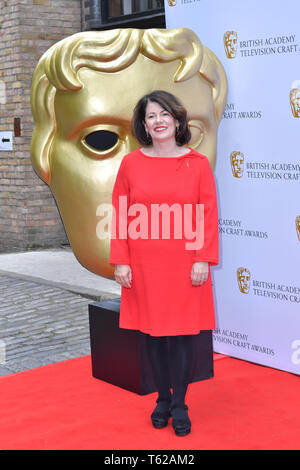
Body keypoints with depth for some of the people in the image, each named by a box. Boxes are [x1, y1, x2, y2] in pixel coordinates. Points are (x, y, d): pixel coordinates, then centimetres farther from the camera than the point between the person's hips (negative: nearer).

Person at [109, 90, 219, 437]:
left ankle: (179, 406, 18)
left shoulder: (197, 163, 0)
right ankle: (163, 400, 26)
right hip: (144, 265, 1)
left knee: (181, 333, 4)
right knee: (153, 333, 9)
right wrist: (120, 261, -3)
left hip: (184, 265, -1)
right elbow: (119, 216, 2)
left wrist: (203, 259, -8)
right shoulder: (131, 163, 2)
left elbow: (208, 215, -2)